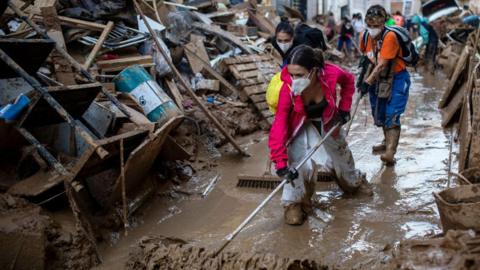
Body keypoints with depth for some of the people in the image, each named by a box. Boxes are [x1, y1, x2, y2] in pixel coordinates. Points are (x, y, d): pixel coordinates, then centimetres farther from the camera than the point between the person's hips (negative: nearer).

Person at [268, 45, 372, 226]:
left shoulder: (331, 73, -36)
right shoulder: (288, 88, -39)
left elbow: (348, 81, -9)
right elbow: (279, 125, -39)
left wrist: (344, 109, -10)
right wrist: (281, 163, -44)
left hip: (328, 121, 3)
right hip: (302, 124, -3)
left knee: (341, 152, 23)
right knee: (301, 162, -23)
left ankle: (354, 182, 55)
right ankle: (293, 203, 1)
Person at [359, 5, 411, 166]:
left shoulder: (390, 37, -26)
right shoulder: (365, 36, -6)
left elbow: (382, 64, -30)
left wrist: (367, 82, -34)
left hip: (397, 78, -7)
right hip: (379, 78, 7)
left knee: (392, 116, -16)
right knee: (379, 114, 17)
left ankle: (390, 152, -23)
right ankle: (388, 142, 38)